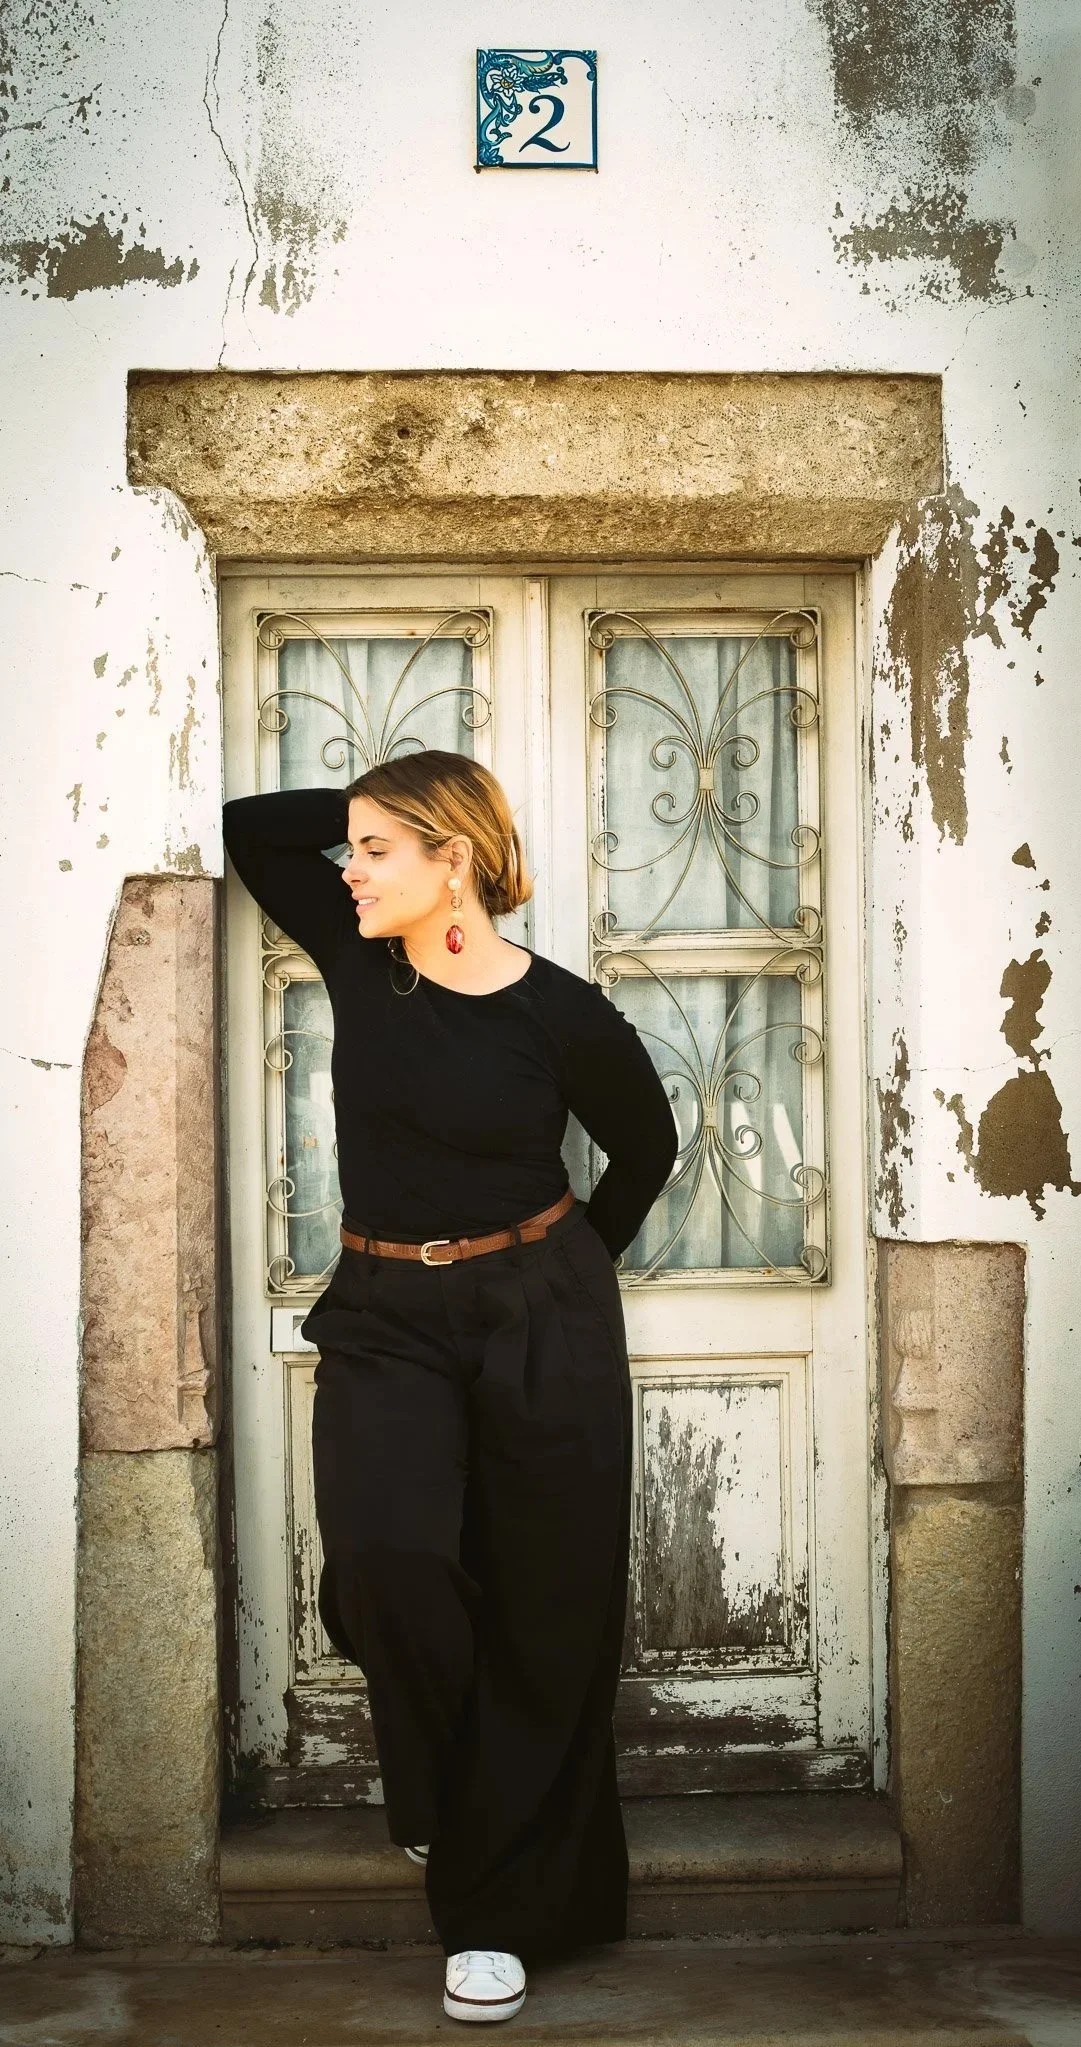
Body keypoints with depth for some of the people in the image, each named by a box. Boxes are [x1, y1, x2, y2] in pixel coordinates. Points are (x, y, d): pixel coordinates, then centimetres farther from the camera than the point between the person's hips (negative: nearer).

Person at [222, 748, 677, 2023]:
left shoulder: (562, 1014, -9)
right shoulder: (357, 956, 1)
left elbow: (646, 1148, 8)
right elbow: (244, 828, 12)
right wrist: (366, 810, 5)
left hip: (540, 1324, -2)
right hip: (387, 1319, 2)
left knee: (542, 1623, 3)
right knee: (384, 1553, -22)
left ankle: (497, 1907, 20)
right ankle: (439, 1790, 9)